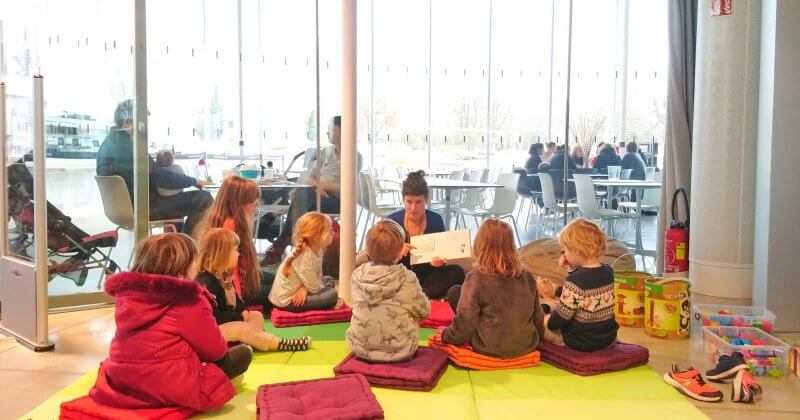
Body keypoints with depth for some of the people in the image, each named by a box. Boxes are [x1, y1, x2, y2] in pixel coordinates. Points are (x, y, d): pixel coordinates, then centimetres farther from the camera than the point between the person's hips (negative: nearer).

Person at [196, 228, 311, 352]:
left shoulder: (224, 275, 8)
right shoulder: (207, 282, -24)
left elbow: (234, 298, 18)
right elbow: (213, 315, -28)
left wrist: (243, 311, -3)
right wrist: (240, 317, -19)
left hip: (227, 320, 11)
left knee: (257, 315, 8)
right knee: (242, 328, -28)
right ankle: (281, 344, -23)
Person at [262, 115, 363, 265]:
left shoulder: (354, 156, 4)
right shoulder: (325, 152, 21)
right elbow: (306, 176, 11)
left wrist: (322, 184, -14)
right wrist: (316, 184, -11)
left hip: (338, 200, -4)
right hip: (318, 193, 4)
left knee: (302, 197, -33)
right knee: (301, 193, -33)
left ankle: (280, 245, -29)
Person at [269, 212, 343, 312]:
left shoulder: (318, 250, 0)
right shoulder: (305, 256, -27)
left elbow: (318, 277, 0)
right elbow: (314, 288, -22)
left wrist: (304, 288, -17)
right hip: (287, 301, -10)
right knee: (332, 294, -20)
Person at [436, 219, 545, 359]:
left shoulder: (476, 279, -17)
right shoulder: (528, 277, -3)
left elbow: (464, 327, -16)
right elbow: (538, 318, 6)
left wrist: (445, 335, 5)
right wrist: (536, 336, 27)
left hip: (490, 350, -5)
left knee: (454, 292, 9)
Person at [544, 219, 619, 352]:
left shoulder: (574, 281, -25)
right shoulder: (608, 272, -3)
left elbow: (562, 317, -18)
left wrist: (550, 323, 2)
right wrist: (572, 269, 5)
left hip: (582, 342, -6)